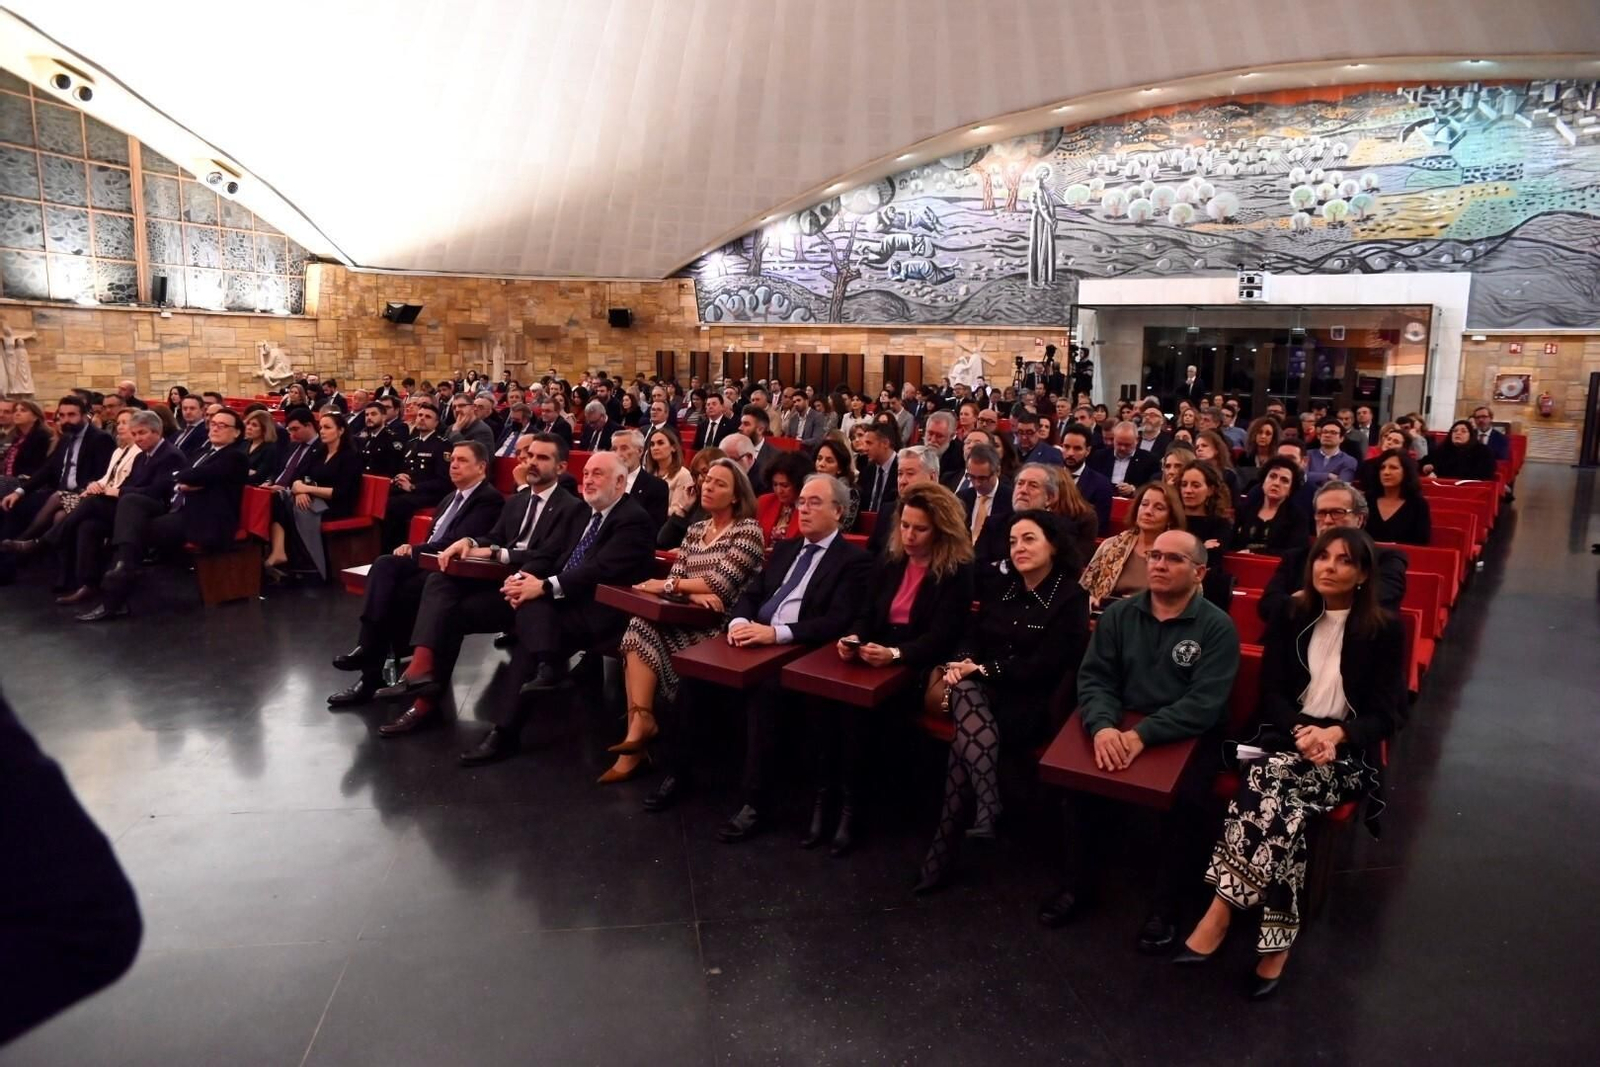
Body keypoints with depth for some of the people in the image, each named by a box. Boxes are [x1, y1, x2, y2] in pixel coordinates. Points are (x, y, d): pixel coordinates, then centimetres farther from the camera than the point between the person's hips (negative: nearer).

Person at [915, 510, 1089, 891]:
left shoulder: (1071, 598, -5)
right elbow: (971, 636, 11)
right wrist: (962, 665, -13)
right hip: (983, 691, 5)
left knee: (967, 734, -31)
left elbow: (1044, 667, -12)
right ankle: (988, 809, -41)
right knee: (965, 691, -33)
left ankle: (943, 852, -27)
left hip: (1032, 702, -5)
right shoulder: (997, 587, 15)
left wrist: (981, 669, -13)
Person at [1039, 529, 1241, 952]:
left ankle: (1166, 903, -5)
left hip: (1188, 734, -2)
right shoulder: (1118, 615, 3)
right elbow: (1094, 679, -3)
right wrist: (1103, 726, -25)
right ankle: (1079, 882, 2)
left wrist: (1143, 735, -31)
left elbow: (1204, 704, -18)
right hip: (1119, 726, 3)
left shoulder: (1217, 627, -8)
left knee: (1186, 799, -30)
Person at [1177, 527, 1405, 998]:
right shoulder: (1290, 614, 8)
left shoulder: (1384, 629, 1)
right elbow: (1272, 691, 4)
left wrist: (1336, 734, -21)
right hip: (1288, 734, 2)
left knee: (1276, 799, -33)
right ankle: (1275, 936, -28)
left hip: (1348, 750, -2)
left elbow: (1389, 712, -2)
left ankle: (1223, 909, -26)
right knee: (1267, 791, -33)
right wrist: (1301, 730, -17)